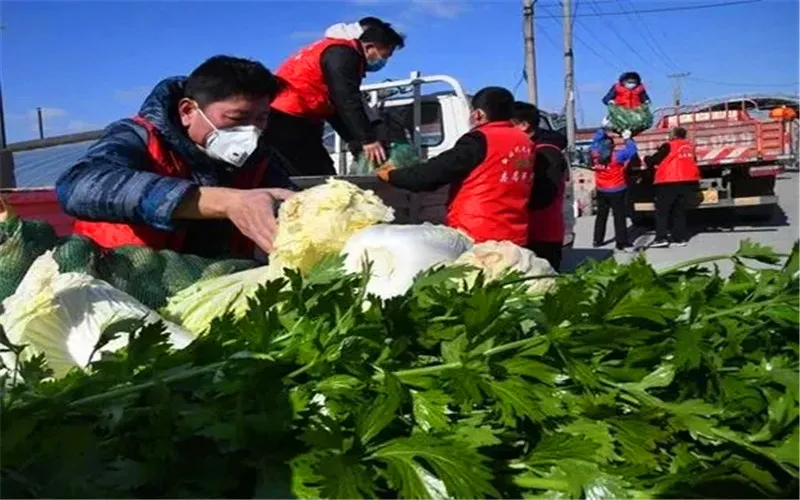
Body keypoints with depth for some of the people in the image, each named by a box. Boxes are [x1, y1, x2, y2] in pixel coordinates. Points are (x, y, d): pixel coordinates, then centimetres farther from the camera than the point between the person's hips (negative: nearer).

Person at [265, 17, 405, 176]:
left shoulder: (339, 51, 20)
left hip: (292, 121, 10)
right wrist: (368, 139, -23)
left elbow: (335, 107, 20)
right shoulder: (343, 53, -11)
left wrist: (357, 142, 12)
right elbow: (348, 102, -21)